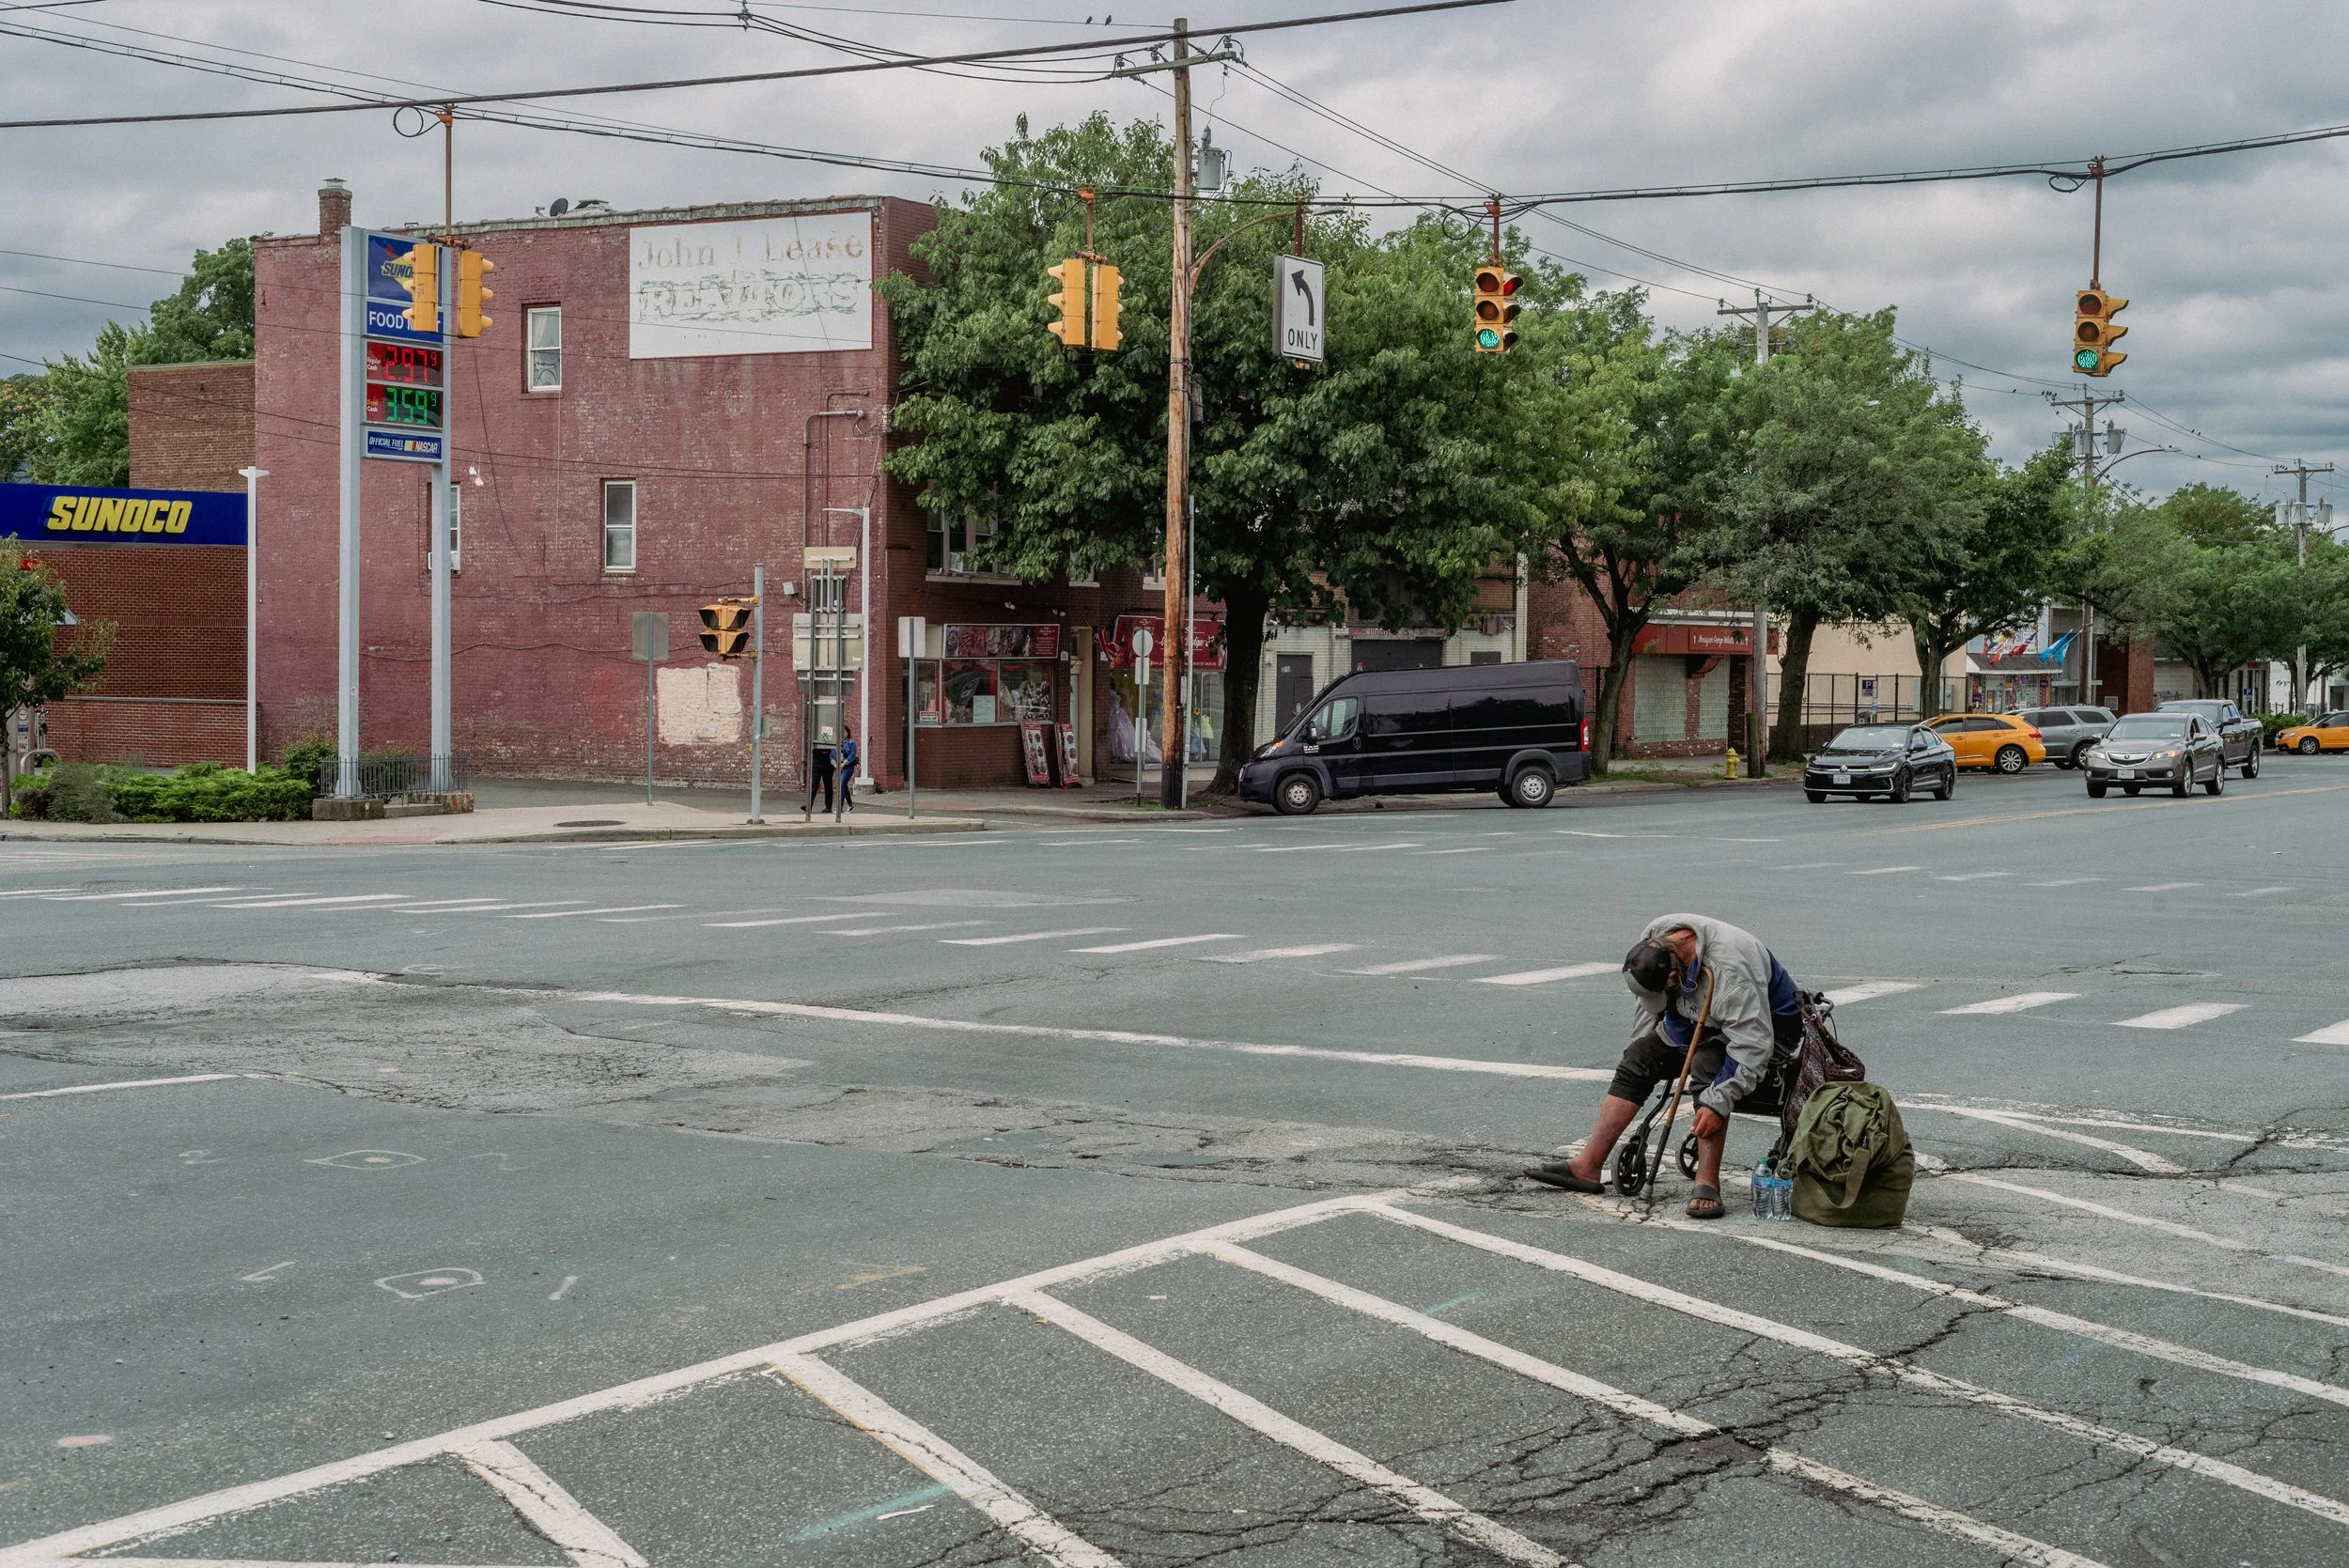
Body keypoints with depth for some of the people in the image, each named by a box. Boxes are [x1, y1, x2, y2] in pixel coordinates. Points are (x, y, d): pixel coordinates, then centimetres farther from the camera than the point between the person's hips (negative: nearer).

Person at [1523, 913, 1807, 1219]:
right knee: (1639, 1057, -7)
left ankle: (1707, 1183, -32)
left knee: (1707, 1064, -34)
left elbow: (1752, 1046, -37)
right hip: (1699, 1022, 8)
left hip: (1764, 1027, -8)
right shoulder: (1653, 940, -15)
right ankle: (1587, 1166, -9)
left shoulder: (1730, 971, -38)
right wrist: (1643, 1047, 9)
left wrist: (1718, 1104, -37)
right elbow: (1645, 1001, 6)